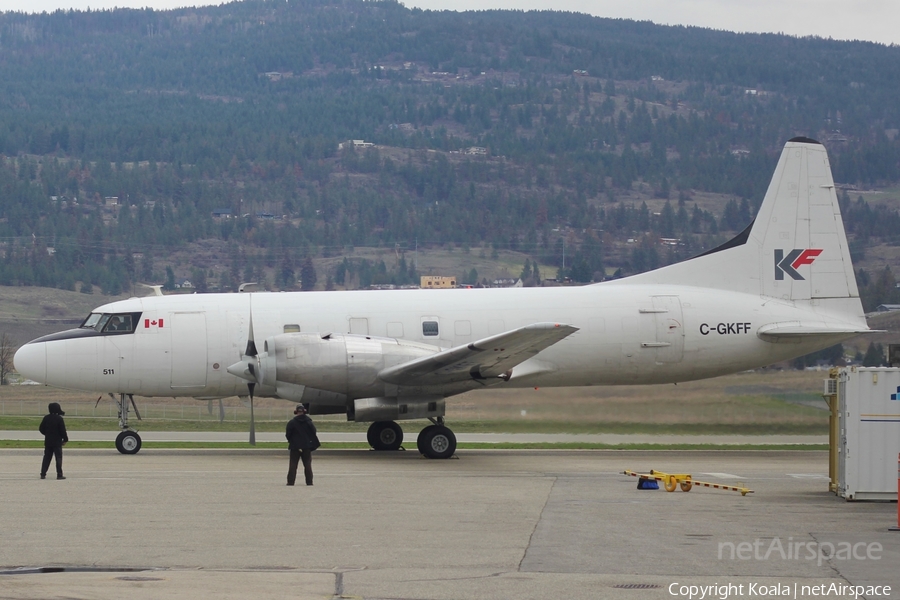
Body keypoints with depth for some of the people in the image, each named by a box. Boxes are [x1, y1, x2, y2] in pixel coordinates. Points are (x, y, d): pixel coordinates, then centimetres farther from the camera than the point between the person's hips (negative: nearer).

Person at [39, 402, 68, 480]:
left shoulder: (46, 418, 3)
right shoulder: (59, 418, -12)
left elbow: (41, 429, 7)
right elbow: (63, 430, -12)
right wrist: (65, 439, 0)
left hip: (48, 441, 5)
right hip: (57, 442, -5)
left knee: (47, 458, 10)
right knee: (58, 458, 0)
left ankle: (43, 474, 8)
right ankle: (59, 475, -3)